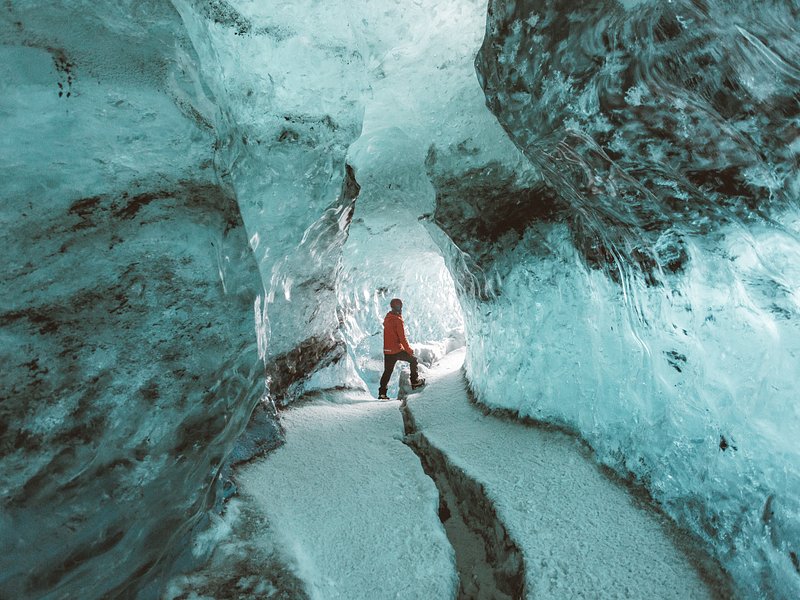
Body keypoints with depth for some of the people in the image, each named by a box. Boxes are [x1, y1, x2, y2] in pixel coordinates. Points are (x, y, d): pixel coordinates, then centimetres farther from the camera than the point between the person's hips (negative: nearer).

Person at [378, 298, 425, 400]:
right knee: (413, 360, 14)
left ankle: (382, 393, 12)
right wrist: (409, 350, -7)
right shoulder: (398, 320, -16)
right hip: (397, 350, -7)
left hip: (387, 350, 7)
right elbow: (402, 338, -16)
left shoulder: (387, 318, 6)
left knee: (387, 371, 13)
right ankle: (415, 381, 16)